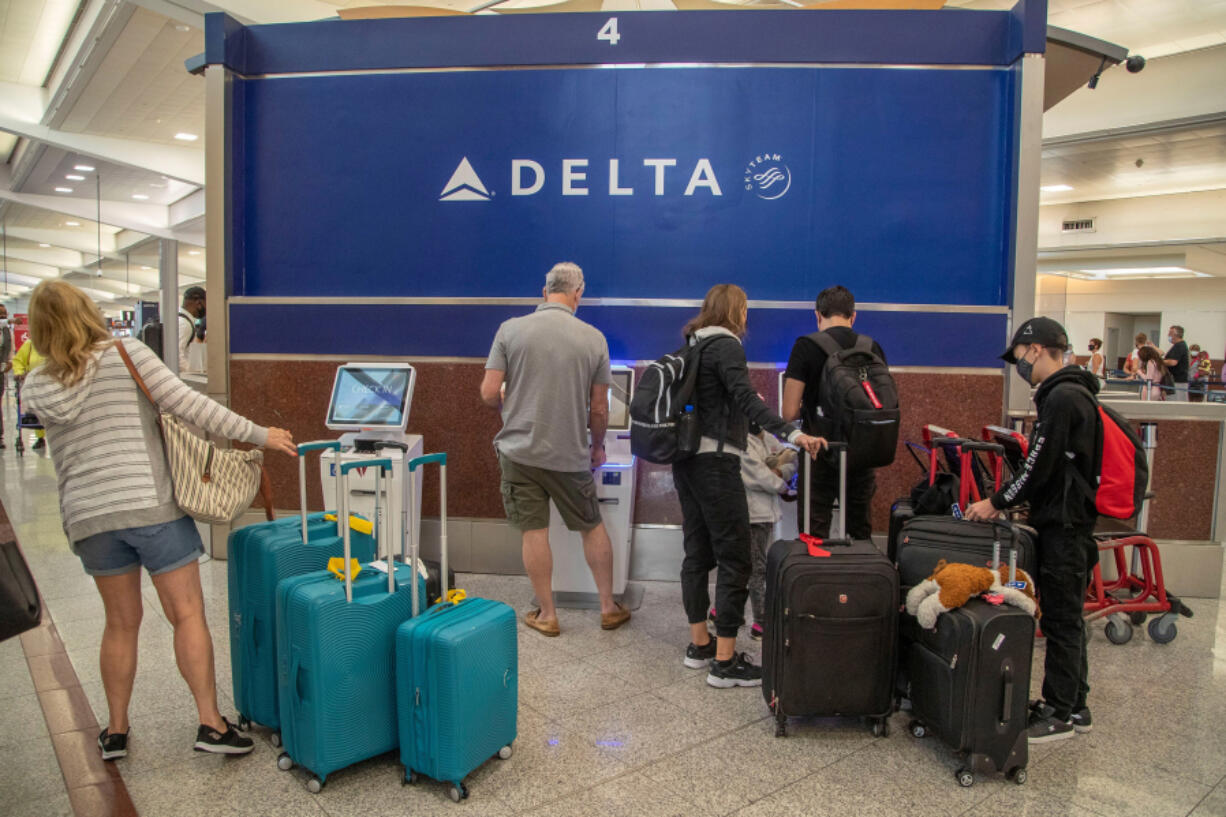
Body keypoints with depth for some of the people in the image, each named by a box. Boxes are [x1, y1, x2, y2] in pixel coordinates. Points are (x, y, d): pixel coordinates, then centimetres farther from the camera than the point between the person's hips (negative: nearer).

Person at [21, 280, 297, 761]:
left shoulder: (34, 388, 8)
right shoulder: (125, 353, -6)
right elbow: (185, 403, -12)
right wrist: (259, 435, -9)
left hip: (86, 516, 5)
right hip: (151, 506, -4)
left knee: (121, 623, 18)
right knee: (187, 615, 3)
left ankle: (115, 731, 26)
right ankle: (211, 724, 4)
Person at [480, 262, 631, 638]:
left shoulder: (511, 329, -6)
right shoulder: (593, 338, -4)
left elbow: (489, 393, -7)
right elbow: (599, 409, -1)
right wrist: (597, 446, 16)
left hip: (519, 449, 0)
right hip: (570, 454, 1)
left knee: (534, 531, 9)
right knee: (593, 526, 17)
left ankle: (546, 614, 19)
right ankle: (609, 606, 27)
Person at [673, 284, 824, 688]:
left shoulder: (694, 346, 16)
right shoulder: (725, 345, -10)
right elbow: (746, 399, -25)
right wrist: (792, 434, -34)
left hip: (688, 459, 9)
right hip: (715, 462, -9)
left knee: (697, 553, 14)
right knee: (735, 559, -4)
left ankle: (700, 644, 23)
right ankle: (725, 662, -1)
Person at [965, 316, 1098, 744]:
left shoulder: (1062, 399, -18)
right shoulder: (1073, 393, 15)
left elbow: (1039, 468, -21)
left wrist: (997, 503, -11)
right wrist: (1009, 501, 13)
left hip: (1064, 526, -10)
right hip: (1069, 520, 10)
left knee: (1061, 620, -2)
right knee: (1066, 617, 17)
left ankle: (1059, 714, 9)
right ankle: (1074, 705, 28)